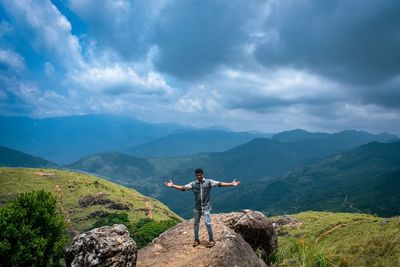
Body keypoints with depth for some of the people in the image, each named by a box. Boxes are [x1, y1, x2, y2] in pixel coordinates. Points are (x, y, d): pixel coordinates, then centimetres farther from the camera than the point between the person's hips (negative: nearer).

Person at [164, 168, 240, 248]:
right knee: (196, 223, 13)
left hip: (206, 207, -3)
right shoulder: (193, 184, 0)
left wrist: (232, 184, -23)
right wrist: (172, 186, -5)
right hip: (197, 207, 4)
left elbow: (219, 184, -14)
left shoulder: (208, 182, -7)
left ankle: (211, 240, 10)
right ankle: (196, 239, 29)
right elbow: (183, 188, 0)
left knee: (207, 223, -7)